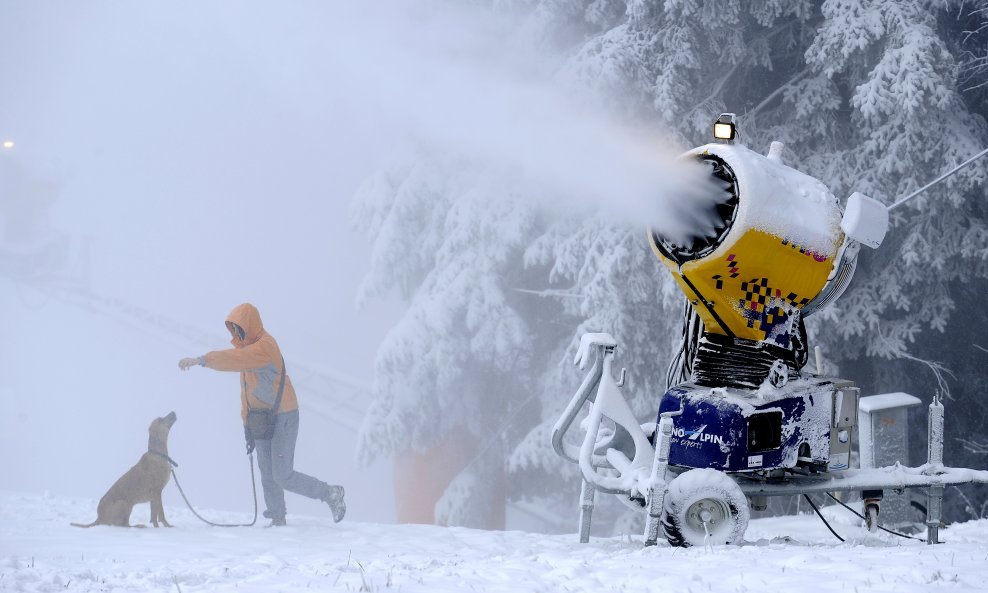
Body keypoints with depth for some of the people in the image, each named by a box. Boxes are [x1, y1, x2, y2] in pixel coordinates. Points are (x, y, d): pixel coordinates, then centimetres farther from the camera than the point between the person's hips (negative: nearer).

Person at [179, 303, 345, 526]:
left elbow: (235, 359, -35)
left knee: (283, 476, -8)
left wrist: (200, 360, -42)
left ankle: (330, 493, 7)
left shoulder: (265, 347, -18)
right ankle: (277, 520, 9)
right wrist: (247, 423, 15)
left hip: (283, 418, -9)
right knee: (268, 477, 6)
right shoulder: (246, 348, 12)